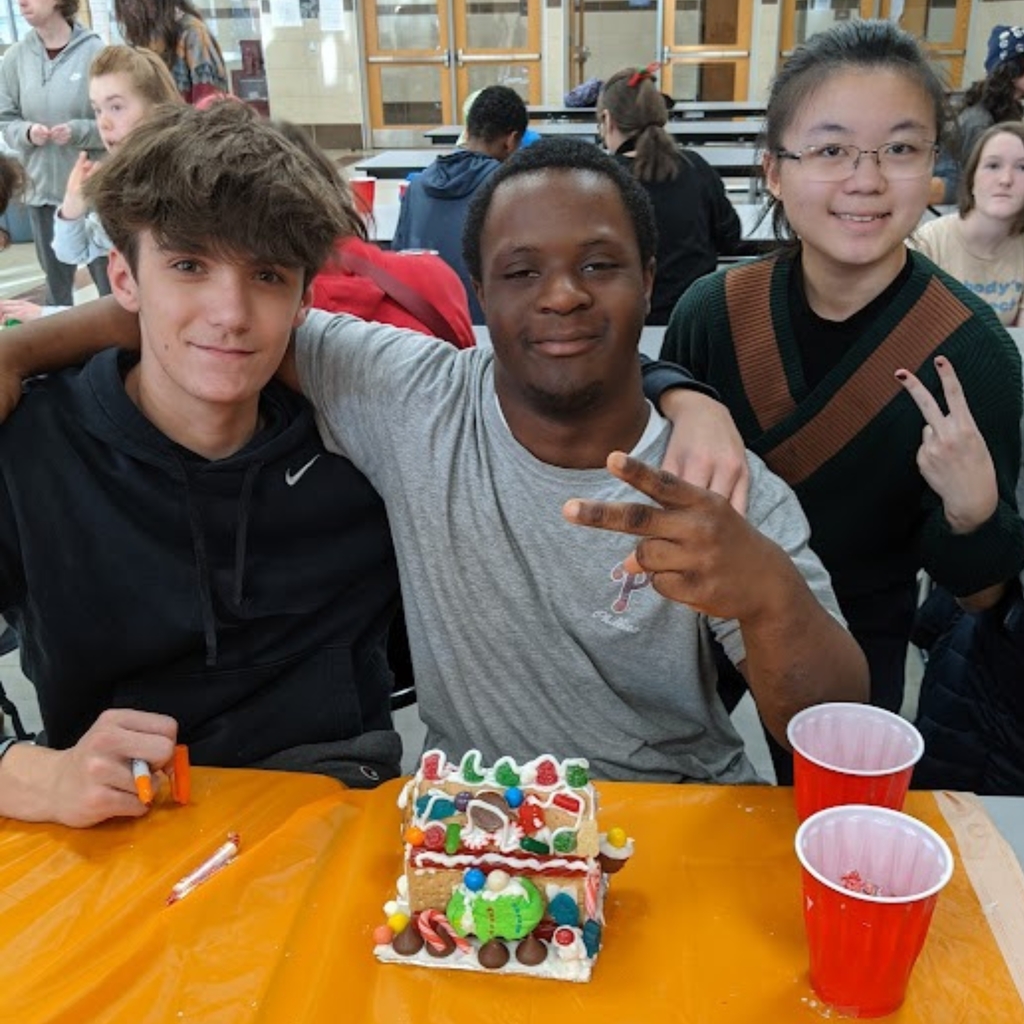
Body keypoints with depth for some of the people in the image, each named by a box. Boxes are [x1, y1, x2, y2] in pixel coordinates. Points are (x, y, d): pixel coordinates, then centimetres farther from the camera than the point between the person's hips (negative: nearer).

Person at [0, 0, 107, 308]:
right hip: (42, 189, 3)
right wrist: (26, 132, -12)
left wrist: (80, 131, -21)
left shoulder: (95, 52, -8)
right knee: (56, 284, 15)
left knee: (110, 281, 6)